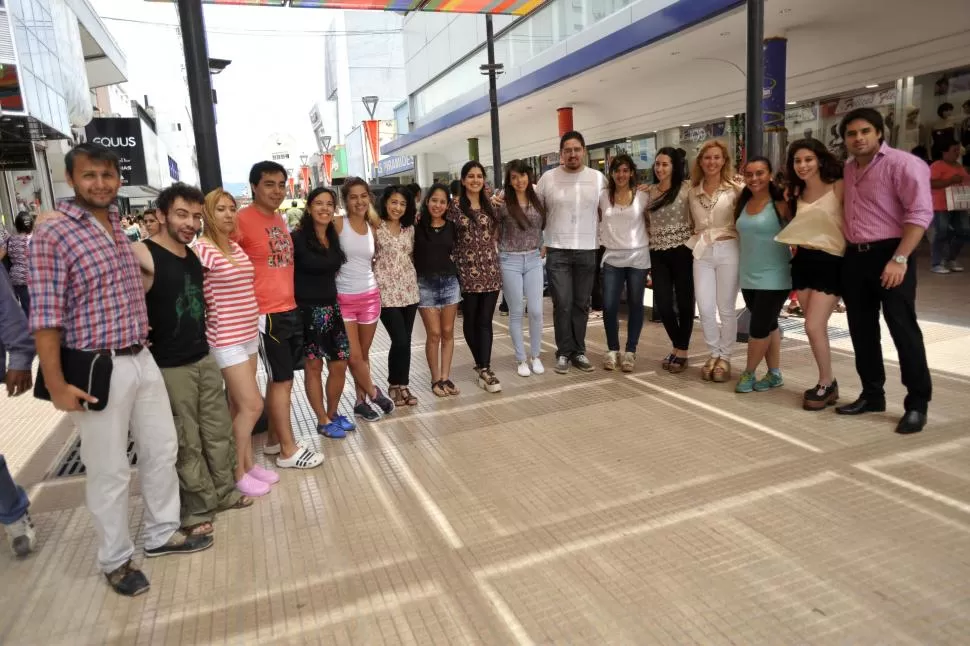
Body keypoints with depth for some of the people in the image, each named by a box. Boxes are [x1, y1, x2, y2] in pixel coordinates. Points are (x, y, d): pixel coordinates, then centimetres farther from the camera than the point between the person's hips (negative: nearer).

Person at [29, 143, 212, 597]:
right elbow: (45, 315, -15)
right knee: (109, 470, 5)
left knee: (162, 449, 16)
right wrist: (56, 385, -17)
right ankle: (115, 560, 24)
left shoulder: (119, 226, 10)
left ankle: (162, 534, 35)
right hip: (97, 369, -7)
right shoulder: (52, 234, -12)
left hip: (142, 360, 7)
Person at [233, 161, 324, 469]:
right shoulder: (242, 220, -13)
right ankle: (288, 450, 10)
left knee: (280, 379, 15)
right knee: (281, 380, -1)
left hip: (290, 309, 8)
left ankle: (274, 439, 28)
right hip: (266, 314, -8)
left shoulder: (280, 219, 12)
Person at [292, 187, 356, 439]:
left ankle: (333, 413, 29)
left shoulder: (334, 237, 7)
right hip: (307, 311, -6)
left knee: (340, 365, 9)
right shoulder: (297, 238, -13)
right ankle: (323, 421, 20)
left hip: (332, 309, 6)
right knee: (313, 367, 7)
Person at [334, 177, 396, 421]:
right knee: (354, 356, -3)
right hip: (343, 298, -4)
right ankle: (374, 394, 18)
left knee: (364, 354, 13)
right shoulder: (338, 224, -8)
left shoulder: (373, 226, 6)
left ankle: (361, 401, 25)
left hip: (370, 296, 4)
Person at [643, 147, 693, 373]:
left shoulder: (686, 188, -3)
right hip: (658, 254, 4)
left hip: (682, 251, -4)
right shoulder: (648, 191, 10)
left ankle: (682, 352, 15)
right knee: (662, 304, 2)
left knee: (684, 302, 3)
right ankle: (676, 347, 23)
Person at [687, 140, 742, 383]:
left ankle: (725, 357, 15)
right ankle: (714, 354, 18)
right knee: (705, 309, 1)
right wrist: (696, 239, 6)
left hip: (728, 251, -3)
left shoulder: (734, 189, 1)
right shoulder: (693, 192, 10)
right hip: (702, 253, 3)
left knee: (726, 308, 3)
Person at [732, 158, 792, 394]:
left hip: (773, 277, -6)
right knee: (768, 325, 14)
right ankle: (774, 374, 22)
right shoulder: (743, 204, 7)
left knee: (759, 327, -3)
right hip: (748, 277, 6)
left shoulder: (780, 204, -11)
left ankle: (748, 373, 13)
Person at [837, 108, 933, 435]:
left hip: (889, 254, -7)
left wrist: (900, 259, -23)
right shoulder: (848, 170, 14)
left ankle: (917, 404, 5)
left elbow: (920, 213, -16)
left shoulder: (901, 164, -8)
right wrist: (846, 253, 9)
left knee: (903, 329, -4)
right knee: (862, 329, 11)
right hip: (854, 256, 7)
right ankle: (872, 394, 23)